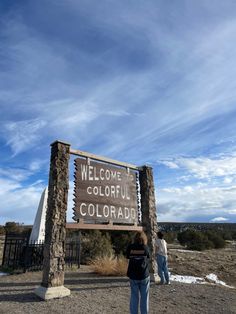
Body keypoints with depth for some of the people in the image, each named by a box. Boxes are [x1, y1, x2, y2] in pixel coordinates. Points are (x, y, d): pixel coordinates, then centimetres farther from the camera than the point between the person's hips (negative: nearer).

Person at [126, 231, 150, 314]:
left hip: (133, 276, 1)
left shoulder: (130, 247, -6)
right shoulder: (145, 247, -8)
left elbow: (128, 257, 5)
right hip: (144, 276, -1)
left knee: (134, 297, 12)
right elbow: (148, 257, 6)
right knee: (144, 298, 12)